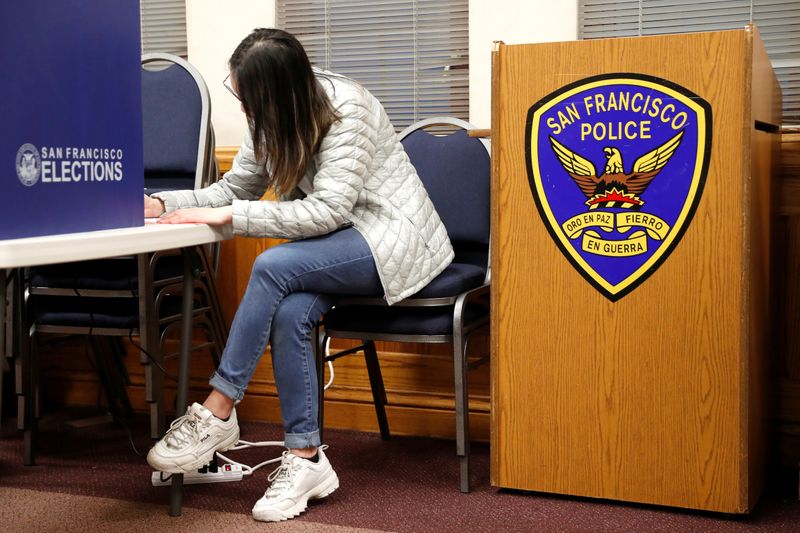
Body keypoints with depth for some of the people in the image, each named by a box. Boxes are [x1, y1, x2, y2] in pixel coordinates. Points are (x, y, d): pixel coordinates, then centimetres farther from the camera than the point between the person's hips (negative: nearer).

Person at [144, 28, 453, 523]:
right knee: (289, 312, -26)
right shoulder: (274, 117, -1)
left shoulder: (347, 108, -23)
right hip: (337, 242, 7)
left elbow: (328, 209, -29)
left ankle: (217, 412, -18)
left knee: (272, 267, -29)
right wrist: (162, 204, -11)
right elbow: (234, 188, 5)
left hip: (391, 238, -7)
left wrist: (226, 216, -30)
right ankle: (306, 459, -16)